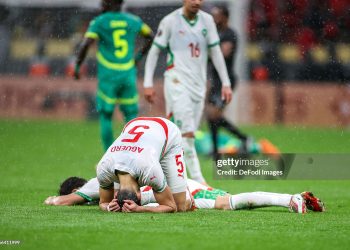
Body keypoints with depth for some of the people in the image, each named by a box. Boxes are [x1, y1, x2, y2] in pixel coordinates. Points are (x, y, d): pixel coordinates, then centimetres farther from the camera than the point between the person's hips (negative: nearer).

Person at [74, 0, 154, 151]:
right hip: (128, 75, 3)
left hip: (108, 77, -3)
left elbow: (86, 44, -16)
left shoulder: (99, 22, -5)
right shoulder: (132, 21, 7)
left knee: (106, 116, 7)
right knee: (131, 114, 11)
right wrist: (138, 56, 25)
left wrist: (77, 66, -5)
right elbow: (150, 37, 19)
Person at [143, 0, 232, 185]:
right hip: (177, 81, -5)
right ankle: (197, 179, -17)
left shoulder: (207, 20, 7)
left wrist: (226, 83, 5)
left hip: (199, 84, 5)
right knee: (187, 132, -14)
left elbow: (215, 52, 10)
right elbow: (154, 52, 1)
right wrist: (148, 83, -5)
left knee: (186, 133, 4)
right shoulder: (170, 21, -4)